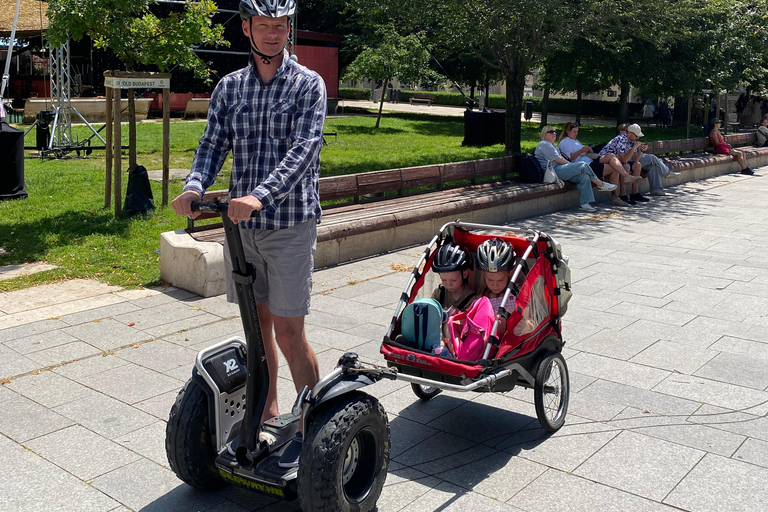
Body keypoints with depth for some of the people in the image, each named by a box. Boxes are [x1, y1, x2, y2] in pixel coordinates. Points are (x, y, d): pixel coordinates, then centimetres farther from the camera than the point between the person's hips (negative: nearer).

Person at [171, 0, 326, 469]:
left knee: (289, 331, -3)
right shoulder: (229, 87, 10)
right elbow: (214, 144, 3)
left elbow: (304, 149, -16)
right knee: (256, 323, 14)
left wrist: (259, 195, -31)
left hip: (290, 223, -4)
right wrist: (195, 186, -19)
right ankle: (267, 411, 31)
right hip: (241, 223, 5)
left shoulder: (308, 84, -3)